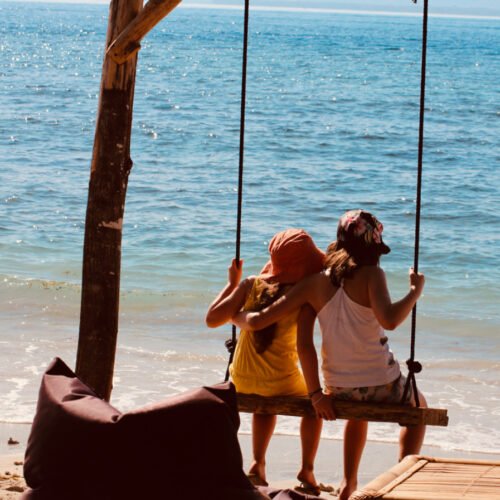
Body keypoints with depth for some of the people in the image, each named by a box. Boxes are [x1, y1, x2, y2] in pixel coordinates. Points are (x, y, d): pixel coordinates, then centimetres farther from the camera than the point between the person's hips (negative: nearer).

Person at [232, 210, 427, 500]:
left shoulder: (315, 284, -1)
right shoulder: (371, 275, -15)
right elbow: (389, 319, -33)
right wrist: (416, 291, -18)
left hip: (339, 388, 4)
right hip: (382, 385, -4)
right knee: (418, 408, 32)